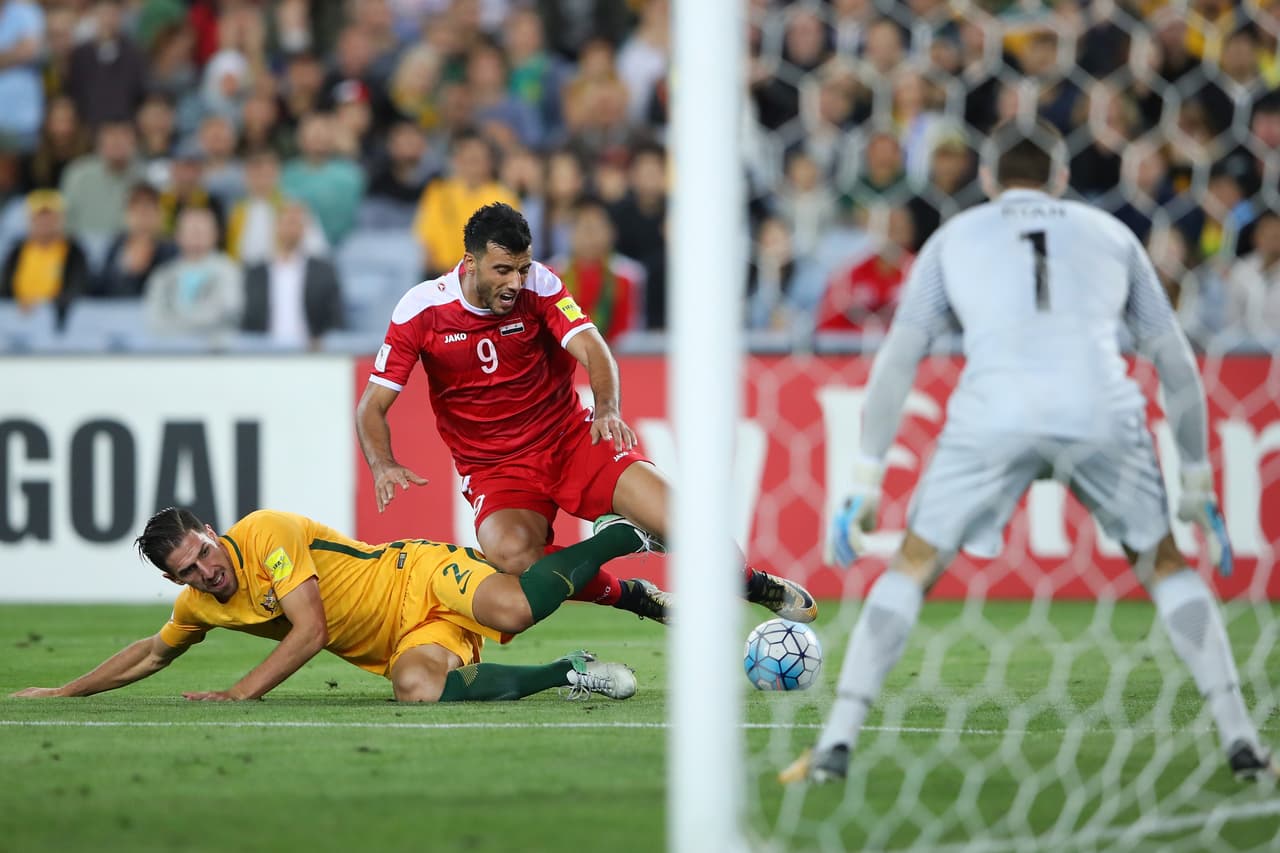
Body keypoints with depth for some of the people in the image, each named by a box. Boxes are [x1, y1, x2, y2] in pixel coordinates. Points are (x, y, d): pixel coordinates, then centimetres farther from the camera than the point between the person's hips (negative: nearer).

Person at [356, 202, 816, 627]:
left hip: (572, 441, 1)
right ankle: (624, 595, -9)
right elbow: (372, 406, -7)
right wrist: (383, 466, -27)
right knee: (511, 554, -35)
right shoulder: (421, 309, -10)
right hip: (494, 469, -1)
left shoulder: (538, 286, -8)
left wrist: (607, 409, -40)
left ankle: (758, 586, 15)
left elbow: (592, 350, -18)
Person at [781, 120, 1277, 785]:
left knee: (912, 567, 14)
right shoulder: (1112, 236, 27)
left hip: (993, 415, -1)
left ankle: (835, 746, 5)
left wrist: (865, 486, 20)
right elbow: (1176, 363, 26)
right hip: (1103, 412, 1)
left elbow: (896, 362, 19)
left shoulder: (953, 239, 25)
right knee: (1165, 567, 21)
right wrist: (1198, 487, 32)